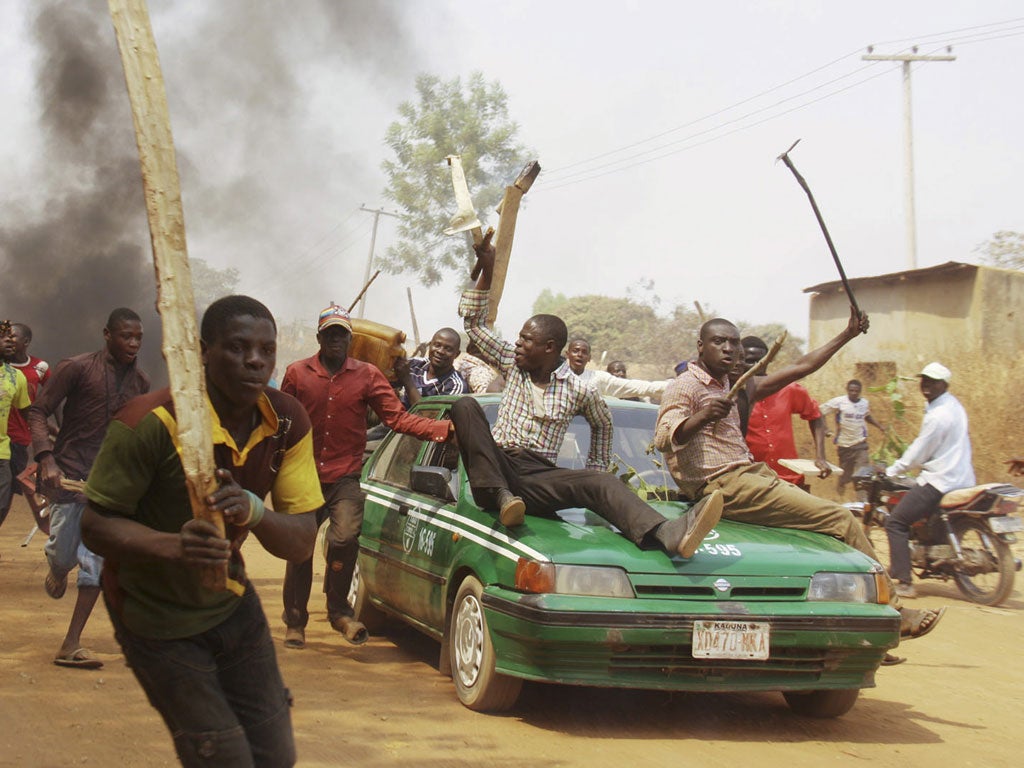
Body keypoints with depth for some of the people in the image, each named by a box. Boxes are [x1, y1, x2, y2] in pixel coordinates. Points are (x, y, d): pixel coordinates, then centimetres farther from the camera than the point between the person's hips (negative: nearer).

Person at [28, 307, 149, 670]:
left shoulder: (140, 381, 7)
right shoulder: (77, 368, -7)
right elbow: (38, 411, -7)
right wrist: (46, 459, -19)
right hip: (69, 475, -3)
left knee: (98, 561, -4)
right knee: (63, 555, 3)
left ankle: (71, 646, 0)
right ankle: (57, 570, 43)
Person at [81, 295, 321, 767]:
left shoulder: (287, 424, -7)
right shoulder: (151, 423, -25)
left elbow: (301, 541, -10)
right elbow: (96, 524, -21)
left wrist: (254, 512, -33)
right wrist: (175, 546, -39)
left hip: (233, 604, 6)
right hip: (156, 618, -6)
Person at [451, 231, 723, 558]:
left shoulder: (578, 390, 9)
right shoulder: (511, 363, 12)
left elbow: (602, 423, 29)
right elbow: (473, 321, 11)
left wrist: (596, 466, 22)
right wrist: (487, 270, 3)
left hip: (537, 479, -1)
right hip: (497, 468, 1)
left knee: (601, 482, -31)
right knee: (465, 405, -25)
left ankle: (667, 534, -59)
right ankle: (500, 496, -40)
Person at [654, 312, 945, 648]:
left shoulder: (733, 384, 20)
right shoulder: (685, 386, -4)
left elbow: (799, 369, 24)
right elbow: (662, 439, -21)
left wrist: (848, 334, 24)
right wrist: (701, 417, -39)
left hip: (750, 475, 10)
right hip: (723, 485, -9)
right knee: (841, 520, -15)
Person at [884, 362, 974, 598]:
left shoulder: (937, 416, -18)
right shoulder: (954, 405, 12)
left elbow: (918, 455, -13)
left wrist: (890, 471, -2)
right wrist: (903, 460, 26)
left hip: (940, 481, -10)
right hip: (962, 479, 10)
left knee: (895, 523, -7)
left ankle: (904, 583, -13)